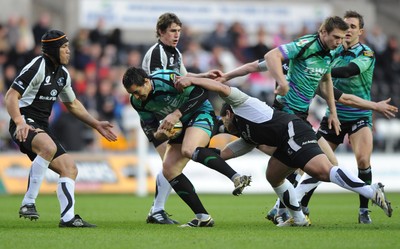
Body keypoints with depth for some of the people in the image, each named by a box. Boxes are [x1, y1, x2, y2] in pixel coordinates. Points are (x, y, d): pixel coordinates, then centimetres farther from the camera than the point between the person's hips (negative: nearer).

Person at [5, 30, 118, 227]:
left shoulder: (62, 73, 15)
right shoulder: (37, 67, -12)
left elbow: (72, 104, 29)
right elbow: (11, 95, -16)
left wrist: (96, 124, 25)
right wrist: (19, 122, -31)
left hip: (42, 128, 9)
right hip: (25, 124, -9)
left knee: (69, 168, 1)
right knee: (49, 147, -38)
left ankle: (68, 217, 3)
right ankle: (28, 203, -32)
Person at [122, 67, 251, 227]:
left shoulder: (167, 79, -25)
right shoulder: (137, 102, -3)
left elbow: (201, 93, -23)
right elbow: (149, 127, 7)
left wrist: (177, 113, -28)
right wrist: (158, 134, -17)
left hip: (201, 113, -8)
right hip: (180, 126, 8)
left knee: (188, 150, -36)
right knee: (168, 169, -5)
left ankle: (237, 178, -40)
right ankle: (203, 217, -5)